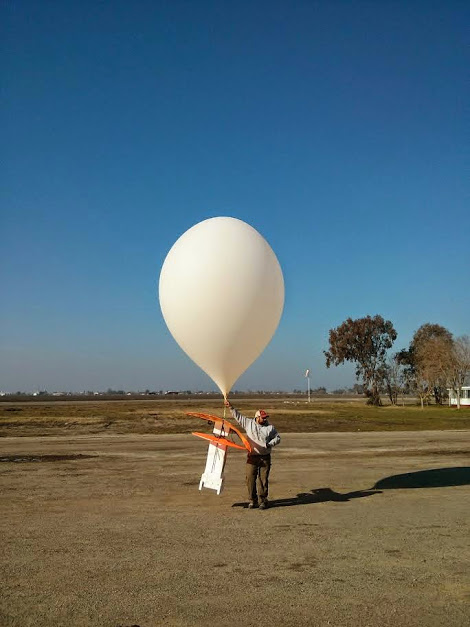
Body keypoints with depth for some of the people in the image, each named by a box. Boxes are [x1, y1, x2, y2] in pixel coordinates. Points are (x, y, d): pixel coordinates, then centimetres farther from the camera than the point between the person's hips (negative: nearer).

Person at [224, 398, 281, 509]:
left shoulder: (270, 427, 4)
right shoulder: (248, 423, 4)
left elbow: (277, 438, 10)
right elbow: (238, 416, 9)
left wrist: (270, 444, -6)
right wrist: (231, 407, 2)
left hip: (265, 458, 0)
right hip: (252, 457, 1)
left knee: (263, 479, 2)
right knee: (250, 478, 1)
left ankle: (263, 501, 13)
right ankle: (252, 500, 14)